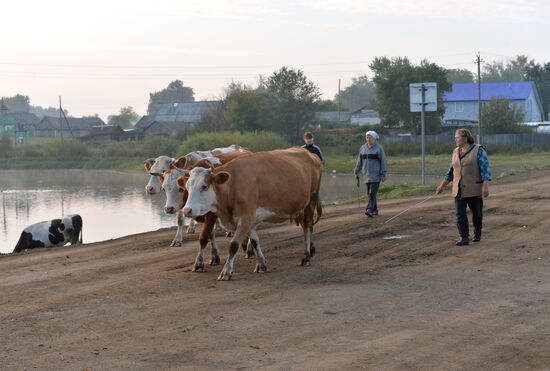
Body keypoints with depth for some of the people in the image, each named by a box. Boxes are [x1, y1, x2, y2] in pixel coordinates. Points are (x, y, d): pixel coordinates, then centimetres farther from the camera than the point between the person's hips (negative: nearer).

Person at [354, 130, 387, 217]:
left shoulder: (379, 148, -7)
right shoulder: (363, 148, 7)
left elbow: (383, 161, -7)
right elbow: (359, 161, 12)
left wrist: (383, 174, -12)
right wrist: (356, 172, 10)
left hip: (376, 174, -5)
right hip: (367, 174, 5)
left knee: (372, 193, -15)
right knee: (370, 193, 8)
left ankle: (370, 210, -22)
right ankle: (375, 210, 20)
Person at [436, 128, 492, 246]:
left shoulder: (478, 150, -8)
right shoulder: (456, 152, 10)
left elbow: (485, 169, -13)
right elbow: (451, 171, 17)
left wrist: (485, 186, -22)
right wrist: (442, 186, 17)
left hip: (474, 189, -5)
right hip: (459, 190, 5)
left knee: (477, 213, 7)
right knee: (460, 214, -6)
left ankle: (477, 233, 29)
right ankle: (464, 238, -6)